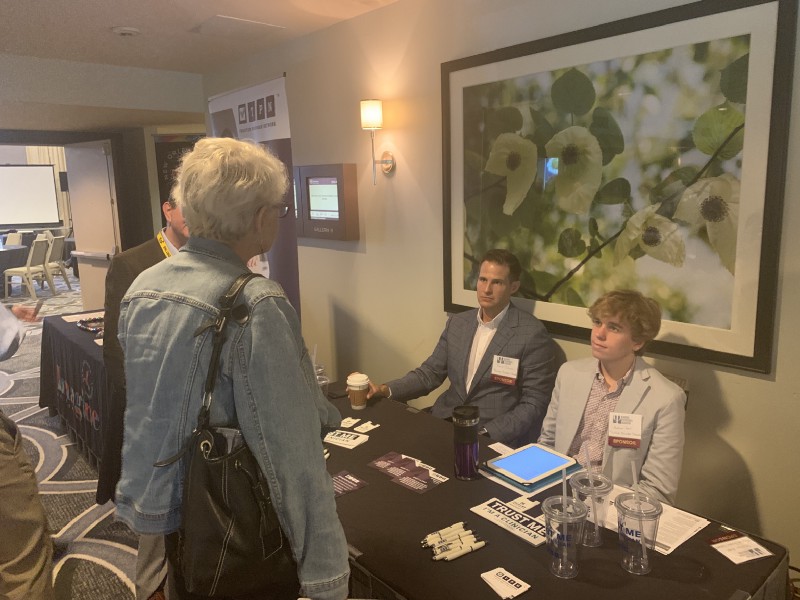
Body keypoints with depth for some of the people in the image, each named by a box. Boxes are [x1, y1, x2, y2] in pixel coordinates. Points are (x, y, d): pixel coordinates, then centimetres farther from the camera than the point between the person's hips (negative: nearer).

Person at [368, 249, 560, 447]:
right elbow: (429, 373, 12)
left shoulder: (533, 334, -9)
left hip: (496, 437, -5)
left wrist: (485, 433, -20)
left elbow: (533, 404, -10)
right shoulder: (457, 322, 9)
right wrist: (386, 390, -4)